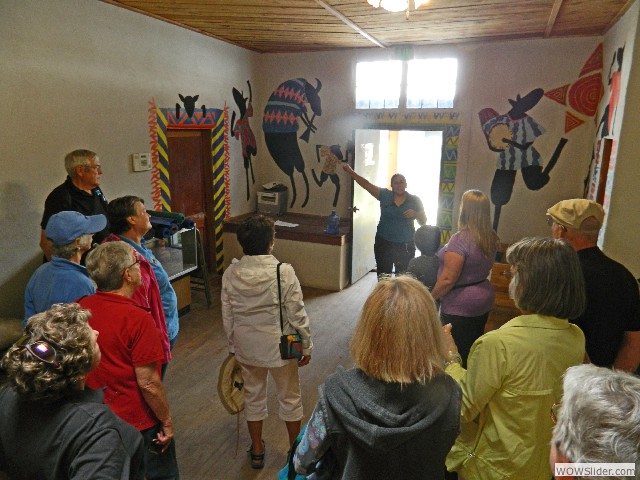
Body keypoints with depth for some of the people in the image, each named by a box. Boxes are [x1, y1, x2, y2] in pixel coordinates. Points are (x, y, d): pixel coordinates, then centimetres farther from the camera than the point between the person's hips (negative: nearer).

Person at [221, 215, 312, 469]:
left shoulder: (230, 274, -10)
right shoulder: (284, 272, -21)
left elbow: (227, 317, -1)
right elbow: (297, 315, -16)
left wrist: (233, 346, 14)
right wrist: (306, 346, -2)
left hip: (246, 348, 3)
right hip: (280, 347, -3)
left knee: (253, 396, 22)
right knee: (289, 398, 18)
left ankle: (257, 451, 40)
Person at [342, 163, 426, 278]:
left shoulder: (414, 200, 2)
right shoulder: (384, 195, 1)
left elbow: (423, 222, 6)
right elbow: (366, 184, -3)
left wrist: (415, 214, -15)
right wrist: (350, 171, -11)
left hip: (405, 246, 0)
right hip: (384, 244, 1)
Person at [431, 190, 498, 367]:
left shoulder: (461, 239, -22)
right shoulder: (491, 238, 3)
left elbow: (448, 279, -22)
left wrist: (431, 298, -9)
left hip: (459, 306, -8)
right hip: (484, 300, 8)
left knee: (457, 354, 4)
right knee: (474, 350, 19)